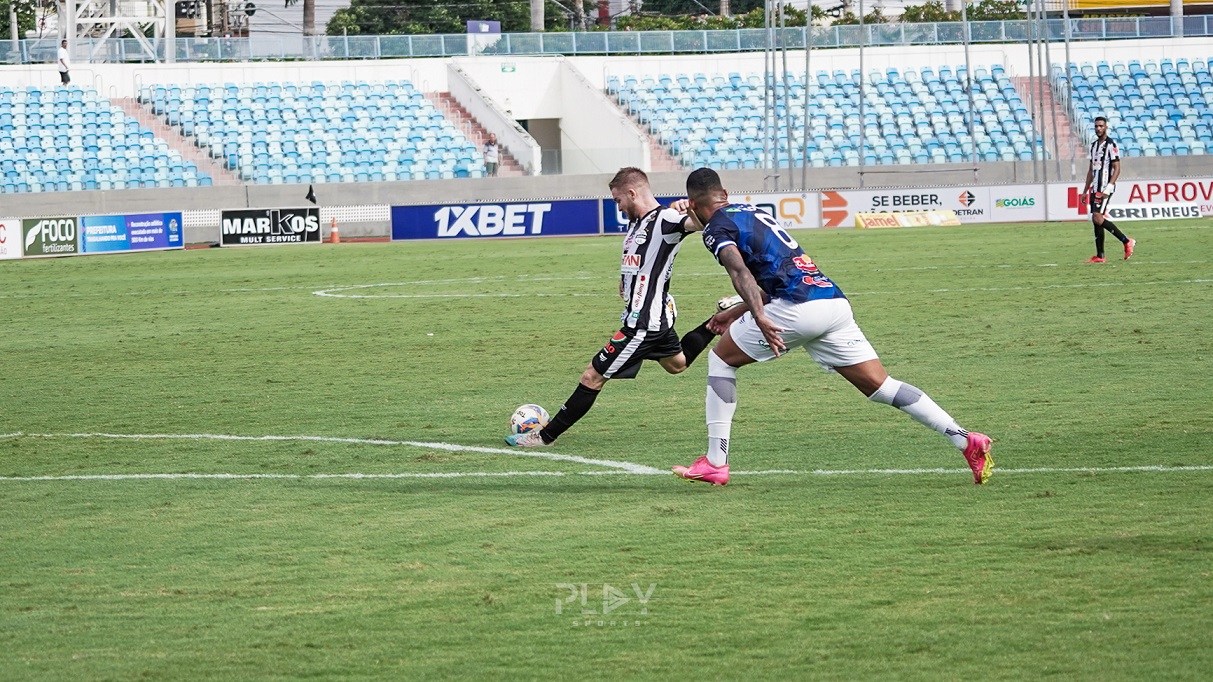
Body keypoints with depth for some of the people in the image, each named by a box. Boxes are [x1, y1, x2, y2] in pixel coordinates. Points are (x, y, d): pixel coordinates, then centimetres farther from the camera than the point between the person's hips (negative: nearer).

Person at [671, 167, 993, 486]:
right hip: (835, 301, 7)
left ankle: (715, 463, 8)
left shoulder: (717, 228, 4)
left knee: (721, 359, 12)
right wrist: (735, 313, 43)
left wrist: (759, 318, -28)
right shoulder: (754, 213, 29)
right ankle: (966, 440, -4)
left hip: (797, 307, -7)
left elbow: (740, 271, -16)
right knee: (880, 385, 6)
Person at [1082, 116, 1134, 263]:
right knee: (1096, 220, 5)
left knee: (1098, 218, -18)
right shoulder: (1094, 145, 17)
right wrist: (1086, 190, 19)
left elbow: (1117, 169, -13)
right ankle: (1100, 256, 7)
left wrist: (1108, 188, -21)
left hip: (1105, 188, -8)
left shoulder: (1111, 145, -8)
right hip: (1095, 188, 8)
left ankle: (1127, 242, -8)